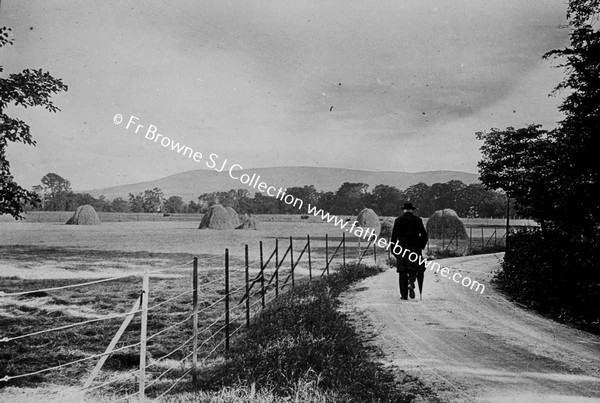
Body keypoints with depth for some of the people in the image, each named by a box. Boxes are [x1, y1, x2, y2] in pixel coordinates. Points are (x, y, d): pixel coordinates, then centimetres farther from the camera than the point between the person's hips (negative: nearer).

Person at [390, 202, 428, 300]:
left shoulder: (398, 220, 2)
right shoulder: (418, 220, 4)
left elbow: (394, 236, -2)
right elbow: (424, 235, 1)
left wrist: (393, 250, 3)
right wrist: (421, 247, 14)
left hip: (402, 248, 0)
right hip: (415, 248, 0)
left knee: (403, 271, 4)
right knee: (414, 268, 8)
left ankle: (404, 294, 3)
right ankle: (411, 284, -21)